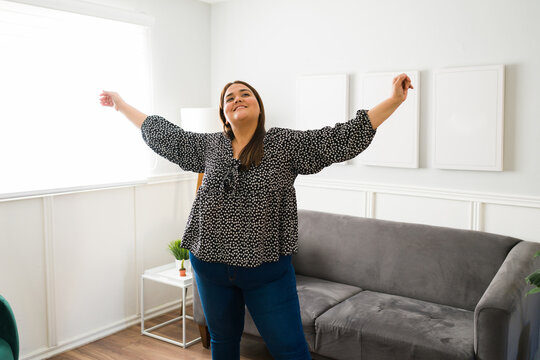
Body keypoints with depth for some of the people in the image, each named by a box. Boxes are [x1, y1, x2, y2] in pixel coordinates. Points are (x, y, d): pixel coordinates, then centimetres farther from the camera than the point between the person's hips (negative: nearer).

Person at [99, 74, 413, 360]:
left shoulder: (285, 144, -6)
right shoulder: (208, 146, 5)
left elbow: (343, 139, -12)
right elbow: (162, 135, 16)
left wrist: (394, 101, -19)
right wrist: (122, 106, 23)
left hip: (267, 269, -3)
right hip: (211, 267, 4)